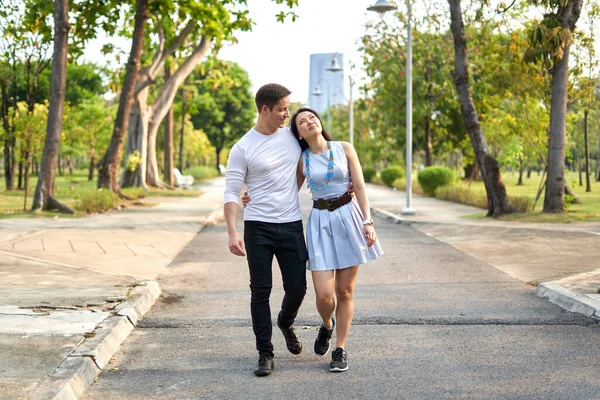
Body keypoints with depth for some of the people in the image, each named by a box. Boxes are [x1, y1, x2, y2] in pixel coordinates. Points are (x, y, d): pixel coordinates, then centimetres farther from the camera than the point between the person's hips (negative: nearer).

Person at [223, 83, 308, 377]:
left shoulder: (292, 135, 5)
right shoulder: (242, 149, -7)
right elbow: (231, 193, -8)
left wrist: (291, 194, 11)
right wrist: (232, 232, -17)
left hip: (292, 225, 3)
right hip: (258, 228, -3)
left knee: (297, 286, 4)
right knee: (261, 291, 0)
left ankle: (286, 323, 36)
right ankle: (265, 353, 9)